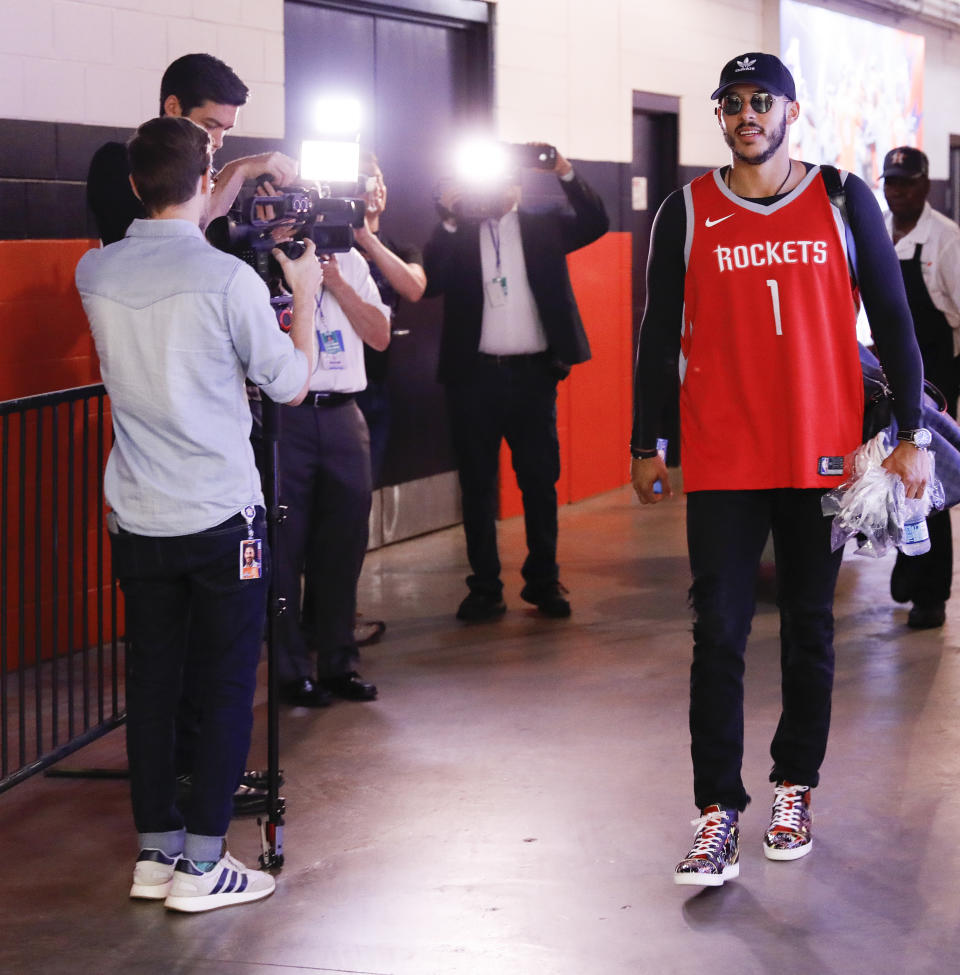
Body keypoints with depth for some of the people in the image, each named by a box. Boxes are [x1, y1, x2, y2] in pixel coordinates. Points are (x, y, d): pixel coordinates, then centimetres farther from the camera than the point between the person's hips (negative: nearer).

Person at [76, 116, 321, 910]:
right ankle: (202, 864, 6)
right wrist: (305, 294, 10)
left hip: (137, 518, 5)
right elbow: (291, 385, -5)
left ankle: (156, 851, 20)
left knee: (152, 683, 12)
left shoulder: (96, 274, 1)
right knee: (226, 687, 4)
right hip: (221, 517, -5)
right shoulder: (230, 279, -15)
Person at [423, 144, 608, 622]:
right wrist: (449, 221, -15)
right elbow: (430, 281, -9)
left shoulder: (543, 228, 9)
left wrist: (567, 175, -15)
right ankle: (485, 588, 11)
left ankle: (543, 581, 15)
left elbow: (595, 223, -5)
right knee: (477, 484, 4)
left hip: (533, 373, 0)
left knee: (541, 481, 5)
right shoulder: (457, 235, 6)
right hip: (474, 374, 0)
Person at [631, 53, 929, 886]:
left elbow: (891, 317, 4)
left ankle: (795, 790, 23)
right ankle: (719, 810, 0)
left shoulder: (844, 200, 3)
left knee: (810, 629, 9)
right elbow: (660, 332, 7)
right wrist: (645, 447, 5)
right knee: (719, 634, -4)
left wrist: (911, 434, -1)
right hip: (722, 461, 0)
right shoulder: (688, 211, 3)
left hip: (823, 457, 1)